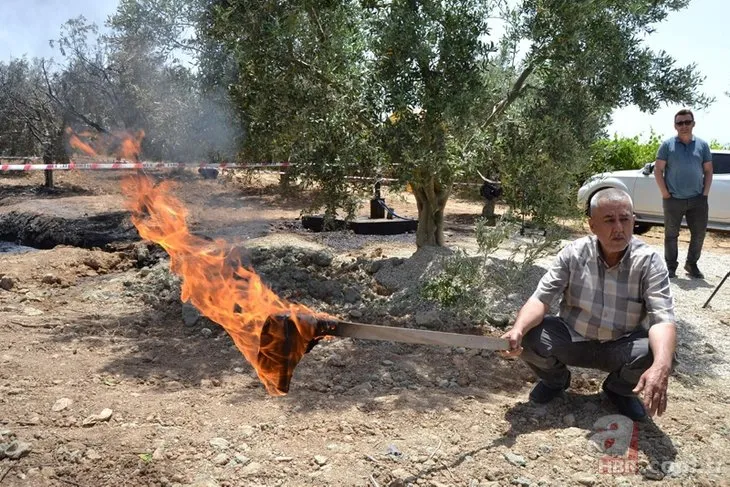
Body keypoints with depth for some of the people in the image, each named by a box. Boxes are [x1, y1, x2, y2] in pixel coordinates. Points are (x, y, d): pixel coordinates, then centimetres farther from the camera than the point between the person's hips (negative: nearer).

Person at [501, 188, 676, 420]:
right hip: (573, 339, 1)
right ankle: (556, 379, 11)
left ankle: (620, 388, 7)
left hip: (622, 347, 0)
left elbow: (662, 318, -27)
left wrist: (661, 367, -47)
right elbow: (541, 298, -16)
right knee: (528, 336, -26)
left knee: (658, 356, -31)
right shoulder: (574, 253, -13)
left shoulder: (649, 262, -17)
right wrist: (518, 329, -38)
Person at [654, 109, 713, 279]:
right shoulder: (667, 145, 0)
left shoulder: (702, 145, 7)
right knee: (671, 235, 4)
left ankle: (692, 264, 23)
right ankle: (671, 267, 14)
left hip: (697, 200, 3)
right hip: (673, 200, -2)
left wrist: (705, 193, 1)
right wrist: (665, 194, -7)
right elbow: (658, 170, -2)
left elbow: (708, 171, 10)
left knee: (699, 234, 7)